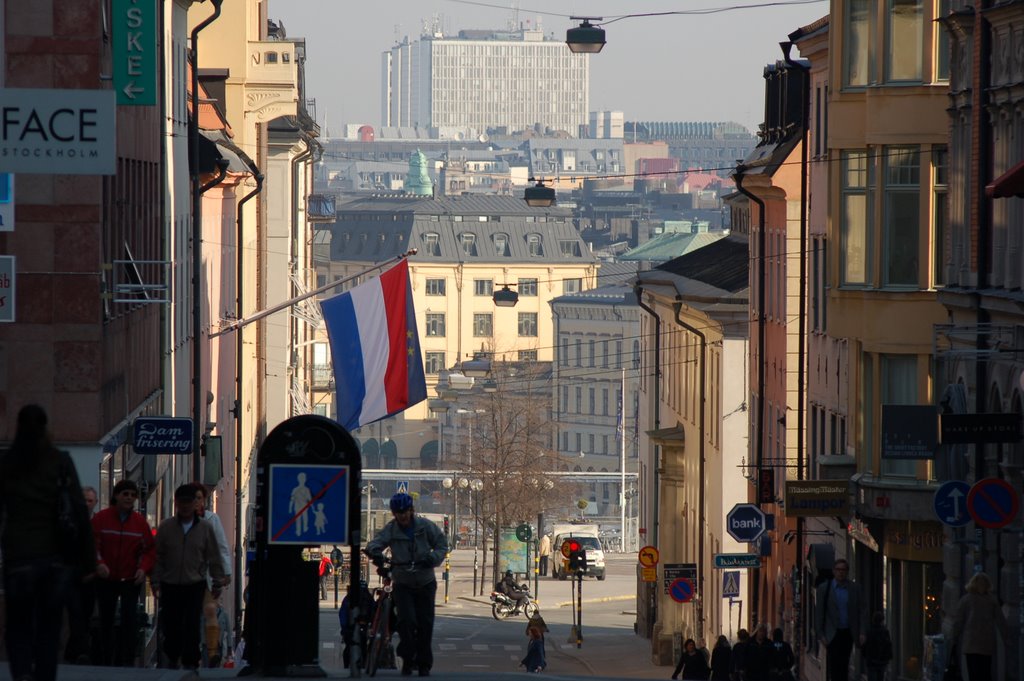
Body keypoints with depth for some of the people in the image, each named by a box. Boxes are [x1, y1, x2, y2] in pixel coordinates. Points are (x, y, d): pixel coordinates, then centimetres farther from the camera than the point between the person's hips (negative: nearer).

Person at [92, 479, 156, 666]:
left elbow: (150, 549, 7)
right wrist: (98, 563, -21)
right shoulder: (101, 519, -2)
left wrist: (144, 568, -10)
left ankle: (126, 661, -10)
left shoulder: (140, 522, 3)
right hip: (105, 580, 0)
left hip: (131, 580, 0)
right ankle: (106, 662, 15)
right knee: (106, 621, 6)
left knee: (129, 620, -12)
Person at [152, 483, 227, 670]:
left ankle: (190, 661, 1)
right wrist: (155, 582, 0)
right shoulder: (166, 527, 2)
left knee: (192, 626, -5)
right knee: (171, 625, 6)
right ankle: (172, 657, 26)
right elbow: (158, 556, 4)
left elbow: (214, 558, 6)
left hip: (195, 585, -1)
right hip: (170, 585, 1)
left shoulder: (205, 528, 2)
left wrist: (218, 583, 5)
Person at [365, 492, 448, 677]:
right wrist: (374, 552, -41)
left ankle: (424, 663, 13)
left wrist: (433, 558, -17)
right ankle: (407, 659, -5)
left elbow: (442, 544, 3)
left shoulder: (425, 526, -3)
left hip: (425, 583, 1)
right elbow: (375, 543, -17)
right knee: (407, 620, -19)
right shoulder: (391, 530, -5)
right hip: (403, 584, -1)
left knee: (425, 624, 1)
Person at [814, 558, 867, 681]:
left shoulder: (855, 588, 4)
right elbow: (818, 613, 0)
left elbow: (861, 610, 5)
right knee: (834, 666, -10)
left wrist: (862, 633, -3)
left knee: (844, 665, 6)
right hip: (833, 634, -2)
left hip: (848, 634, 2)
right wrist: (820, 635, -6)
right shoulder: (823, 588, -1)